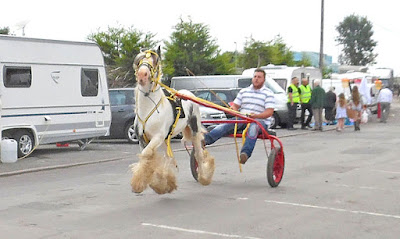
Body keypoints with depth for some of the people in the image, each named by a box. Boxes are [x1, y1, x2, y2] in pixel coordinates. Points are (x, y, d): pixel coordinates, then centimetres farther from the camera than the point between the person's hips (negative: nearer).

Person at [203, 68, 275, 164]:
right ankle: (205, 140, -46)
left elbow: (269, 112, -7)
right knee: (225, 125, -24)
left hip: (261, 121, -4)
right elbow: (235, 105, 19)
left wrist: (256, 116, -24)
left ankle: (245, 153, -60)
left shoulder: (268, 93, 5)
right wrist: (233, 109, -8)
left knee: (253, 127, -41)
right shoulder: (244, 91, 20)